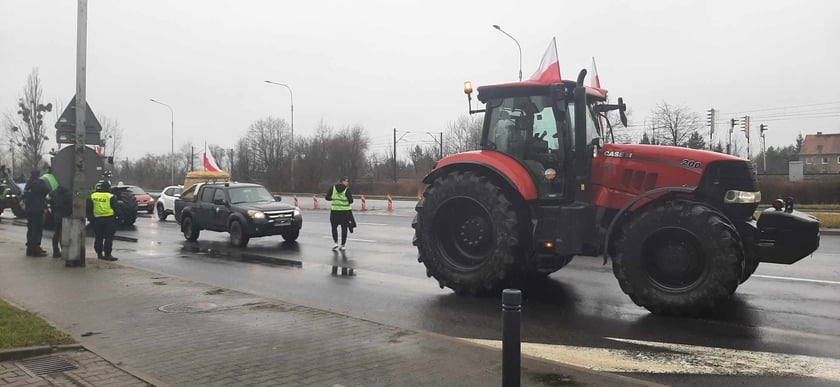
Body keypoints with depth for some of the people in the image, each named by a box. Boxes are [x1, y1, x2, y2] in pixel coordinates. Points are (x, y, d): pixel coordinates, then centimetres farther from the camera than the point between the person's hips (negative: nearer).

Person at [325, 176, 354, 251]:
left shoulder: (333, 188, 1)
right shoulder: (347, 190, -6)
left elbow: (327, 197, 3)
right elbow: (351, 201, -9)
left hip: (335, 210, 1)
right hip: (345, 211, -1)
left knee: (334, 227, 15)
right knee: (344, 228, 8)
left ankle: (335, 242, 3)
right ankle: (343, 245, 9)